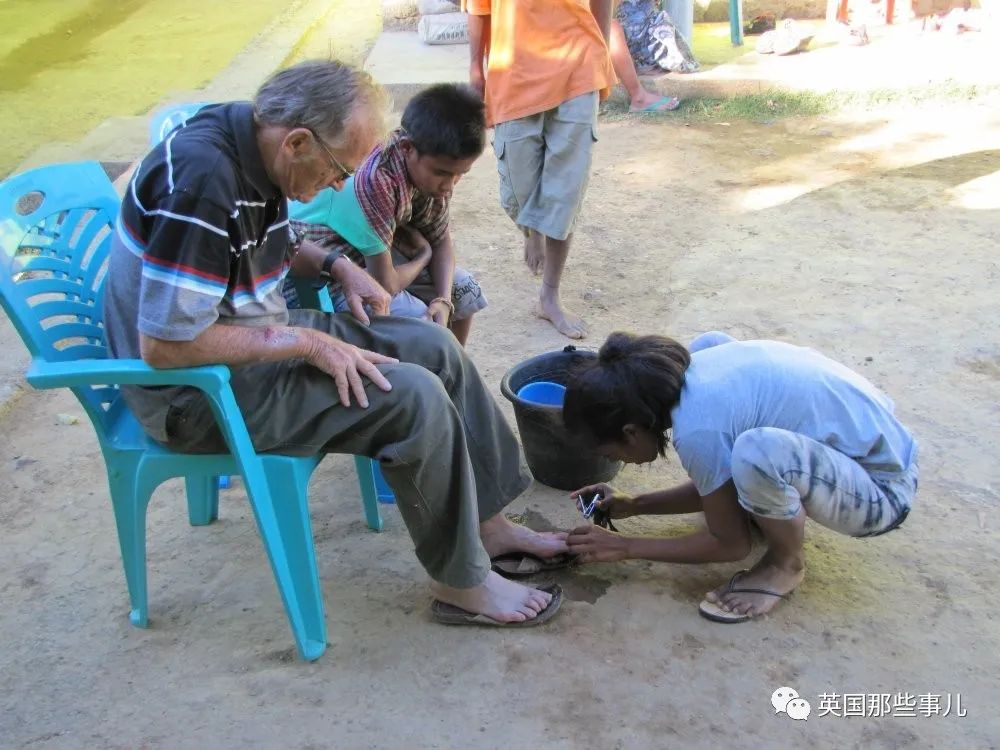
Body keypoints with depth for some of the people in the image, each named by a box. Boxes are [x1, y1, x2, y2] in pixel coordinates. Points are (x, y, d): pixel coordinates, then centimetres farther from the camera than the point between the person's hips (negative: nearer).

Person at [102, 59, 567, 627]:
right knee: (415, 397, -20)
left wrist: (334, 264, 2)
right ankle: (463, 585, -2)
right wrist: (304, 341, -23)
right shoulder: (201, 181, -29)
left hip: (258, 337, 10)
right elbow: (164, 344, -29)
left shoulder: (251, 141, 0)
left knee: (434, 347, 5)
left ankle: (487, 523, 16)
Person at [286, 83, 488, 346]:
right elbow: (384, 284, -30)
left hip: (375, 249, 8)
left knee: (464, 290, 7)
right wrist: (423, 255, -10)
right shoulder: (374, 179, -36)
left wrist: (444, 301, -14)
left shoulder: (430, 166, -12)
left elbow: (441, 240, 3)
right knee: (420, 324, -24)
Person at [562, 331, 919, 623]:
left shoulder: (698, 431, -27)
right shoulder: (690, 363, -4)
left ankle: (786, 566, -4)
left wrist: (625, 548, -6)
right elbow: (713, 488, 11)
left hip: (883, 491, -8)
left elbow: (730, 544, -11)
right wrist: (633, 506, 7)